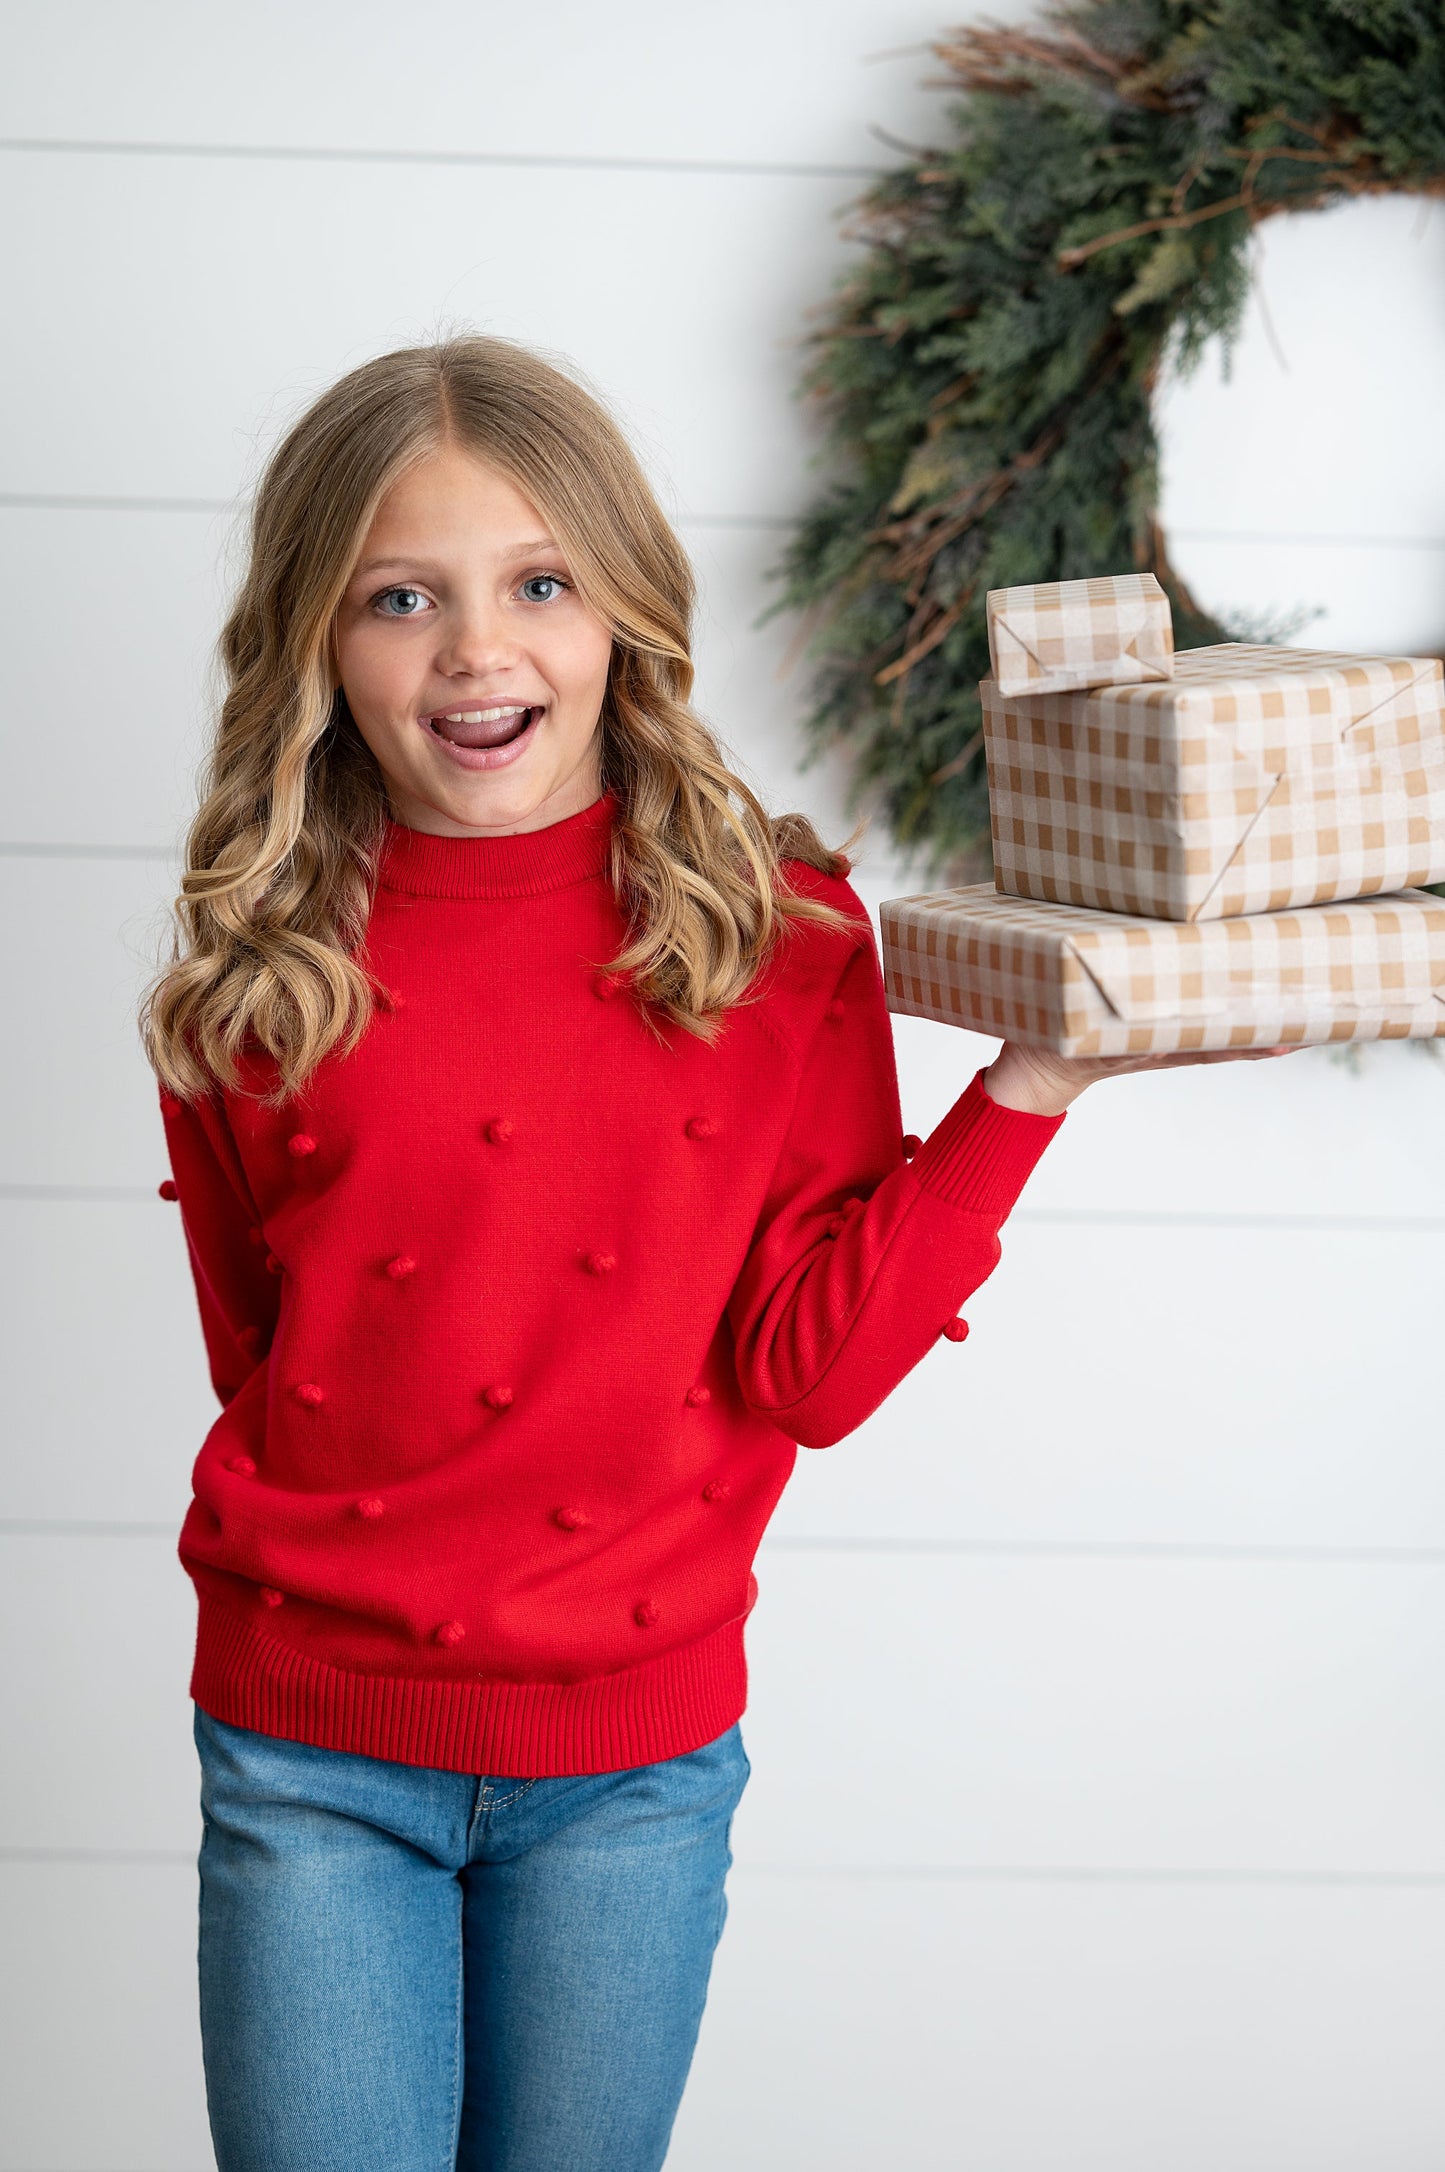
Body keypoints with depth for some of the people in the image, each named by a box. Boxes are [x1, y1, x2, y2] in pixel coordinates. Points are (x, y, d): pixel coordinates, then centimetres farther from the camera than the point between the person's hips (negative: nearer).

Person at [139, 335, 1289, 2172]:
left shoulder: (775, 937, -5)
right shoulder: (257, 983, -4)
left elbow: (809, 1368, -9)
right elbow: (258, 1356, 8)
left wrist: (1031, 1085, -16)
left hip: (632, 1761, 0)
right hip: (309, 1758, 0)